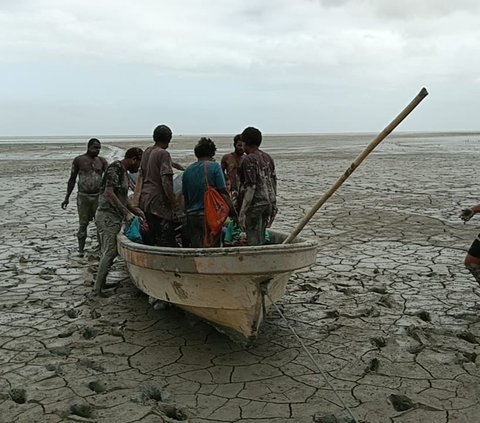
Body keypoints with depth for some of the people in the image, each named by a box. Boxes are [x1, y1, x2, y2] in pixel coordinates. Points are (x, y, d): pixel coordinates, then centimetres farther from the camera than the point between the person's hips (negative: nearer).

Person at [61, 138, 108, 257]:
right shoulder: (79, 160, 2)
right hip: (83, 196, -2)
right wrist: (67, 197, 5)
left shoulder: (102, 161, 7)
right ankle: (81, 249, 10)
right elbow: (72, 179, 6)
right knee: (83, 223, 2)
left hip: (98, 196, 2)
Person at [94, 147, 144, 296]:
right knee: (109, 252, -11)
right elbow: (109, 193, -24)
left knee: (108, 251, 13)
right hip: (107, 215, -10)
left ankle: (101, 284, 20)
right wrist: (126, 213, -25)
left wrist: (134, 209, 15)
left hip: (114, 217, 10)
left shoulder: (123, 171, 17)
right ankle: (98, 289, -9)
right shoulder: (115, 168, -13)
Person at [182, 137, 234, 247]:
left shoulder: (187, 170, 9)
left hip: (191, 216, 5)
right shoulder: (214, 167, -6)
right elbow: (223, 193, -11)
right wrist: (233, 212, -5)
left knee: (195, 248, 9)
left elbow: (185, 196, 14)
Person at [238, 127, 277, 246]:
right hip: (268, 203, 9)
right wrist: (273, 206, 21)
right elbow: (273, 183, 15)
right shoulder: (268, 158, 14)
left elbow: (250, 187, -18)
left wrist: (243, 211, -18)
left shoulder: (249, 160, -12)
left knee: (254, 242, -5)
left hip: (255, 204, -9)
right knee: (260, 239, 15)